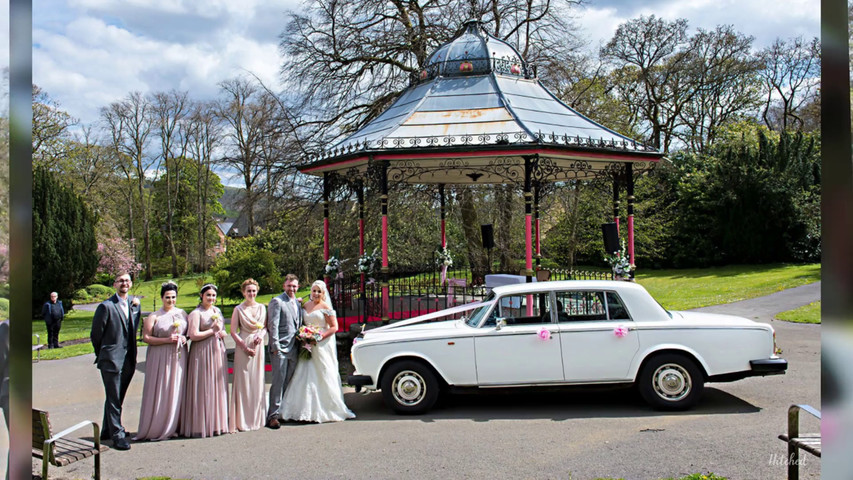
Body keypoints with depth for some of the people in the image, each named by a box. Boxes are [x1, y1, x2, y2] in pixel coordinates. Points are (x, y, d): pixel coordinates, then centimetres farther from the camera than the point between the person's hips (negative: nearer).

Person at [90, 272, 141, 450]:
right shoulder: (106, 306, -11)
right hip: (111, 360, -6)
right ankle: (117, 435, 2)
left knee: (117, 398, 17)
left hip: (128, 360, 6)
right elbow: (96, 334, -4)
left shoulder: (134, 304, 8)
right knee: (114, 399, -3)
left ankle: (108, 430, 30)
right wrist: (103, 355, 4)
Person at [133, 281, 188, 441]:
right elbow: (146, 338, -9)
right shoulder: (154, 317, -4)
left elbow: (189, 331, 21)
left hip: (178, 357, 4)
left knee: (176, 392, 6)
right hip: (160, 358, -4)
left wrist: (184, 338, -1)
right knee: (159, 392, -2)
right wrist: (167, 340, -16)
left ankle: (172, 427, 15)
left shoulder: (182, 314, 10)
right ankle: (156, 429, 6)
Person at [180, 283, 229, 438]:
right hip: (202, 354, -7)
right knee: (203, 389, -5)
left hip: (218, 352, 7)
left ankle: (216, 423, 16)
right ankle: (201, 426, 0)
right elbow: (193, 335, -17)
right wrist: (213, 330, -11)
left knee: (218, 387, 8)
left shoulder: (217, 311, 15)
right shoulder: (196, 313, -7)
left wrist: (222, 333, 2)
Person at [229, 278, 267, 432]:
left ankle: (256, 418, 17)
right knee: (243, 382, -3)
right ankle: (242, 421, 2)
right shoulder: (238, 309, -3)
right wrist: (246, 347, -11)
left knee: (257, 382, 7)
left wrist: (261, 335, -7)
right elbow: (233, 332, -4)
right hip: (243, 347, -4)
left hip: (258, 347, 4)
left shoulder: (262, 308, 9)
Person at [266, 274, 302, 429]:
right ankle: (273, 416, -4)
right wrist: (275, 346, -17)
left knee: (288, 382, 11)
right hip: (280, 349, -7)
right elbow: (273, 325, -11)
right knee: (278, 382, -7)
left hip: (293, 349, 7)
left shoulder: (298, 303, 17)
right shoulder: (277, 302, -6)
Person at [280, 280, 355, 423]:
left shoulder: (326, 308, -5)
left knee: (322, 377, -2)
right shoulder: (306, 305, 12)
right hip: (307, 347, 6)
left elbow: (334, 327, -8)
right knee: (306, 377, 3)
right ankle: (308, 411, 7)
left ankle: (325, 410, 5)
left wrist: (321, 336, -19)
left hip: (322, 345, -6)